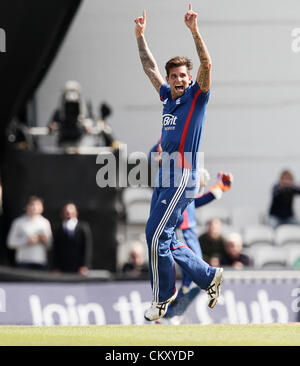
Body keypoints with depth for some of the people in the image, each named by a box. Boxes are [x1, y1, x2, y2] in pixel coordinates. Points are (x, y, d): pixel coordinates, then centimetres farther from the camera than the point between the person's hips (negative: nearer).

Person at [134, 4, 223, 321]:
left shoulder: (196, 97, -3)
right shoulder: (168, 96, 15)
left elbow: (207, 65, -17)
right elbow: (150, 68, 23)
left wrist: (194, 31, -25)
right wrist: (140, 36, 16)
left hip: (182, 178, -8)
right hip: (164, 178, 8)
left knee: (156, 235, -11)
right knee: (163, 238, 9)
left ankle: (162, 298, -2)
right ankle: (209, 276, 20)